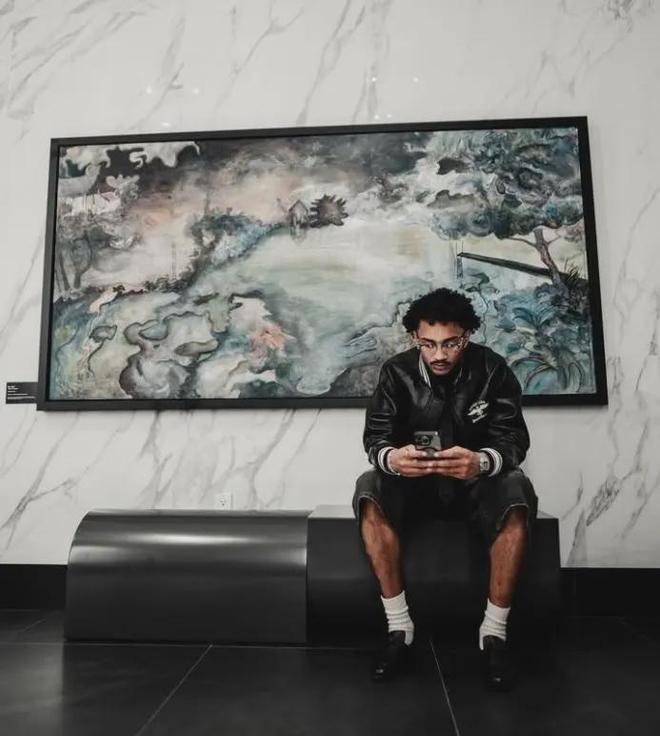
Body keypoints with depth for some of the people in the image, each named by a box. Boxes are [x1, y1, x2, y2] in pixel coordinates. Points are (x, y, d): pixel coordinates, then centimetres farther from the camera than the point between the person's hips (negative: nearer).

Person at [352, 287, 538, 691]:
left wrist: (481, 462, -41)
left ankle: (494, 631, -16)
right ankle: (399, 627, -18)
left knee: (517, 492, -32)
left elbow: (514, 439, -16)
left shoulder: (493, 369, -12)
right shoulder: (397, 371, -10)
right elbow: (375, 436, -12)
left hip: (476, 480, 0)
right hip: (413, 481, 1)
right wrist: (391, 458, -39)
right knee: (369, 491, -29)